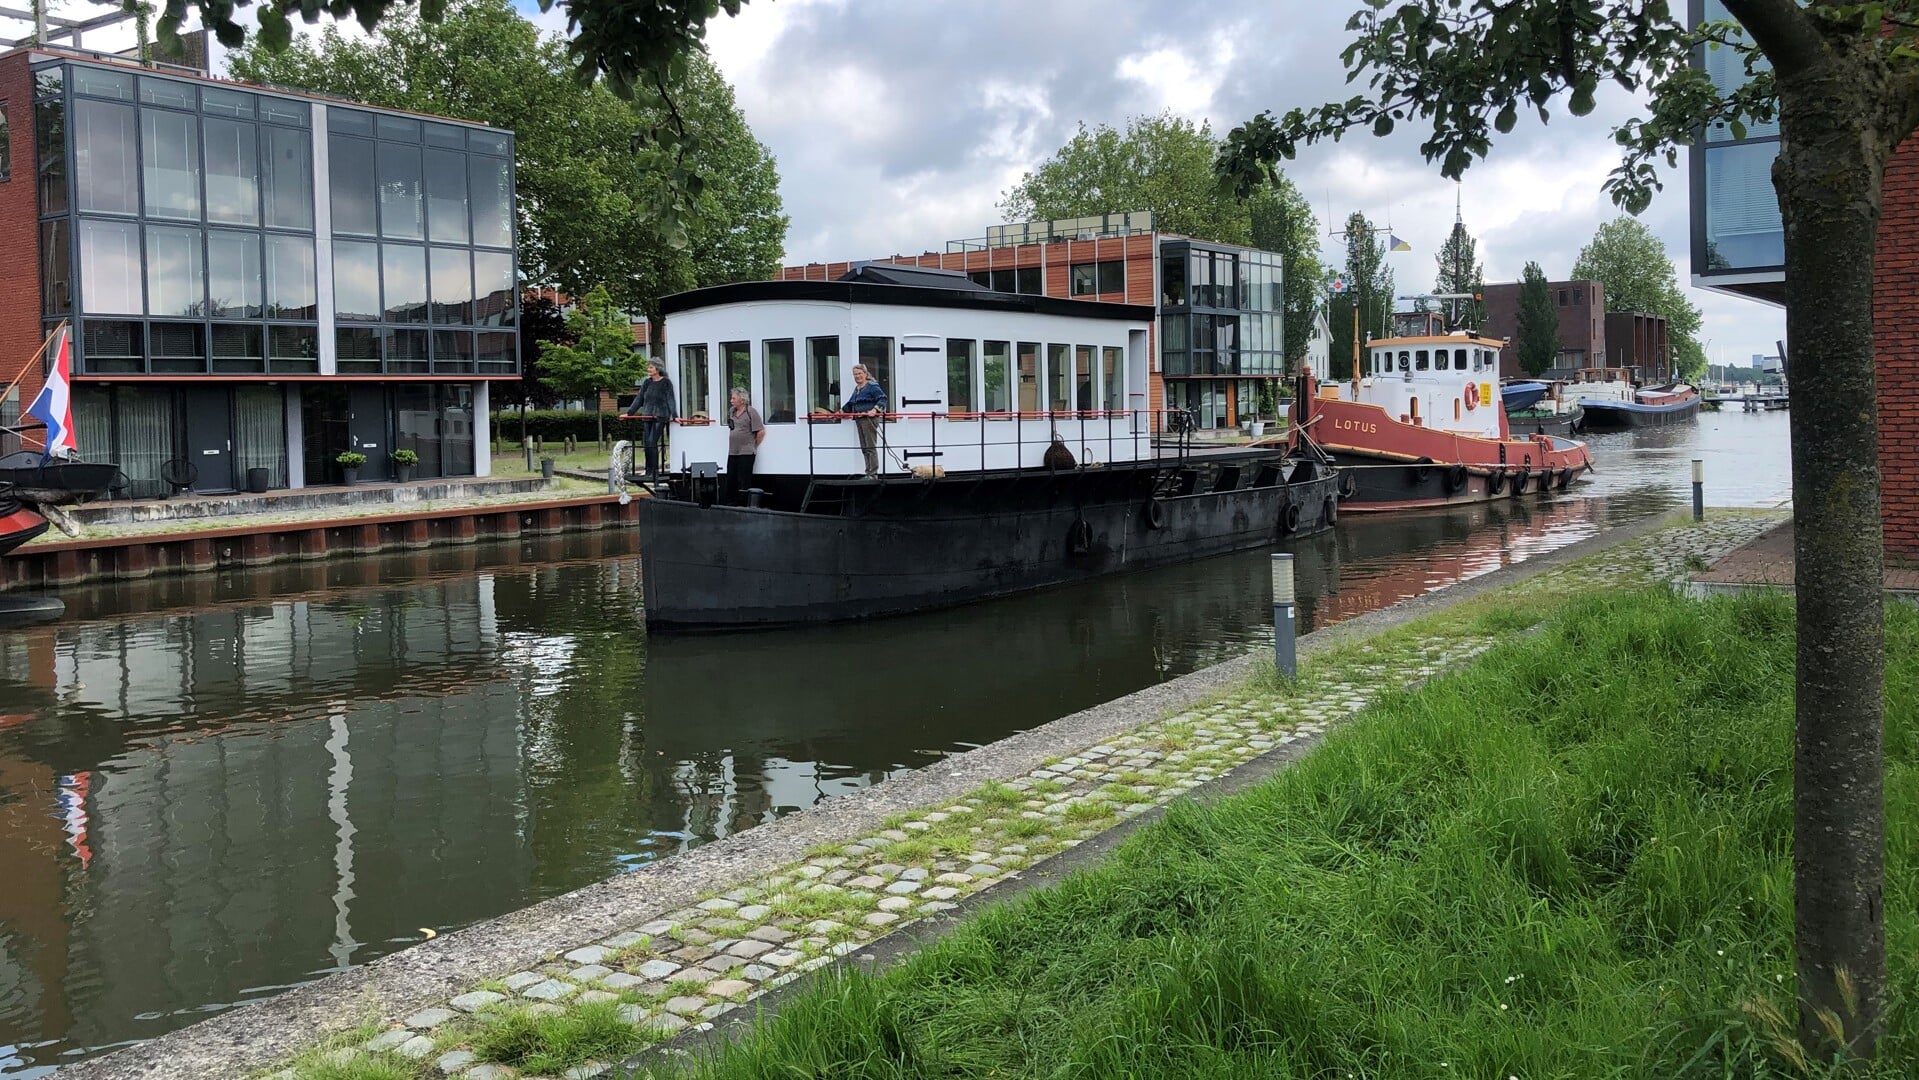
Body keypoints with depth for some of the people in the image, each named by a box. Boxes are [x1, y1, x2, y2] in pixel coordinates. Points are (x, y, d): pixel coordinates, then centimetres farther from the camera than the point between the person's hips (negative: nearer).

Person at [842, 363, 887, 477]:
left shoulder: (872, 386, -7)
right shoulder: (857, 388, 21)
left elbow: (882, 399, -16)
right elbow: (850, 403, 34)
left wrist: (875, 410, -28)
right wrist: (842, 411, 27)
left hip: (870, 419, -9)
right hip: (859, 420, 9)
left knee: (870, 447, -8)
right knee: (864, 448, 10)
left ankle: (873, 474, -6)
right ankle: (869, 473, 15)